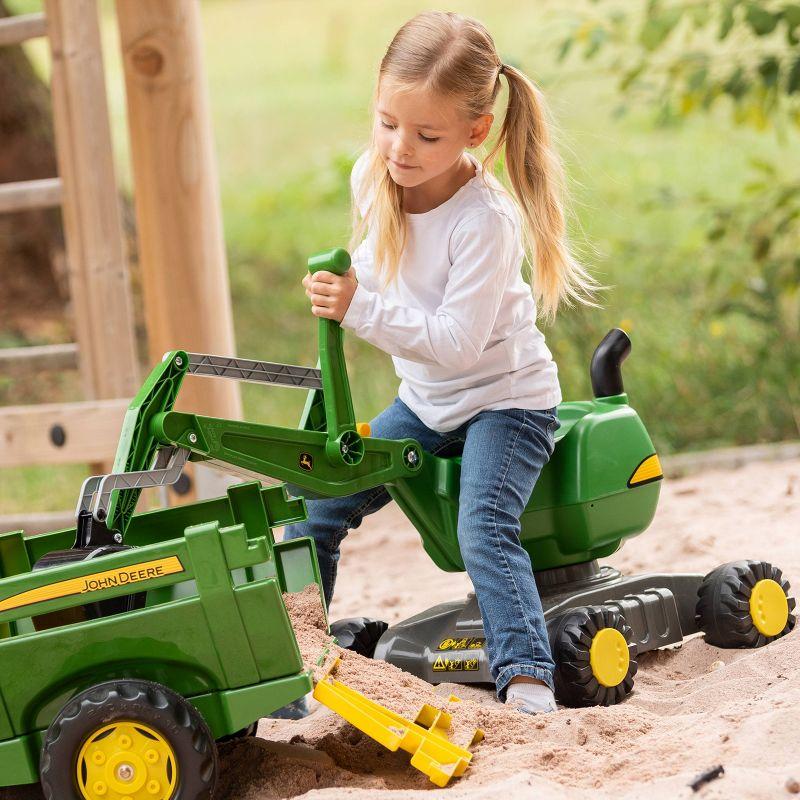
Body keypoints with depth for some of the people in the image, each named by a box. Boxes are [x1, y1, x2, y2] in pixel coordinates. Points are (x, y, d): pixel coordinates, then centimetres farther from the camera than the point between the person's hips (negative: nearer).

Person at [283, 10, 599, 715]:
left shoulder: (485, 220, -30)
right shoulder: (371, 177, -9)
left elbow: (457, 342, -32)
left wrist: (361, 310, -38)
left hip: (506, 397, -7)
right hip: (425, 399, 7)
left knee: (484, 530, -29)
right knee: (316, 507, 1)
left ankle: (527, 677, -28)